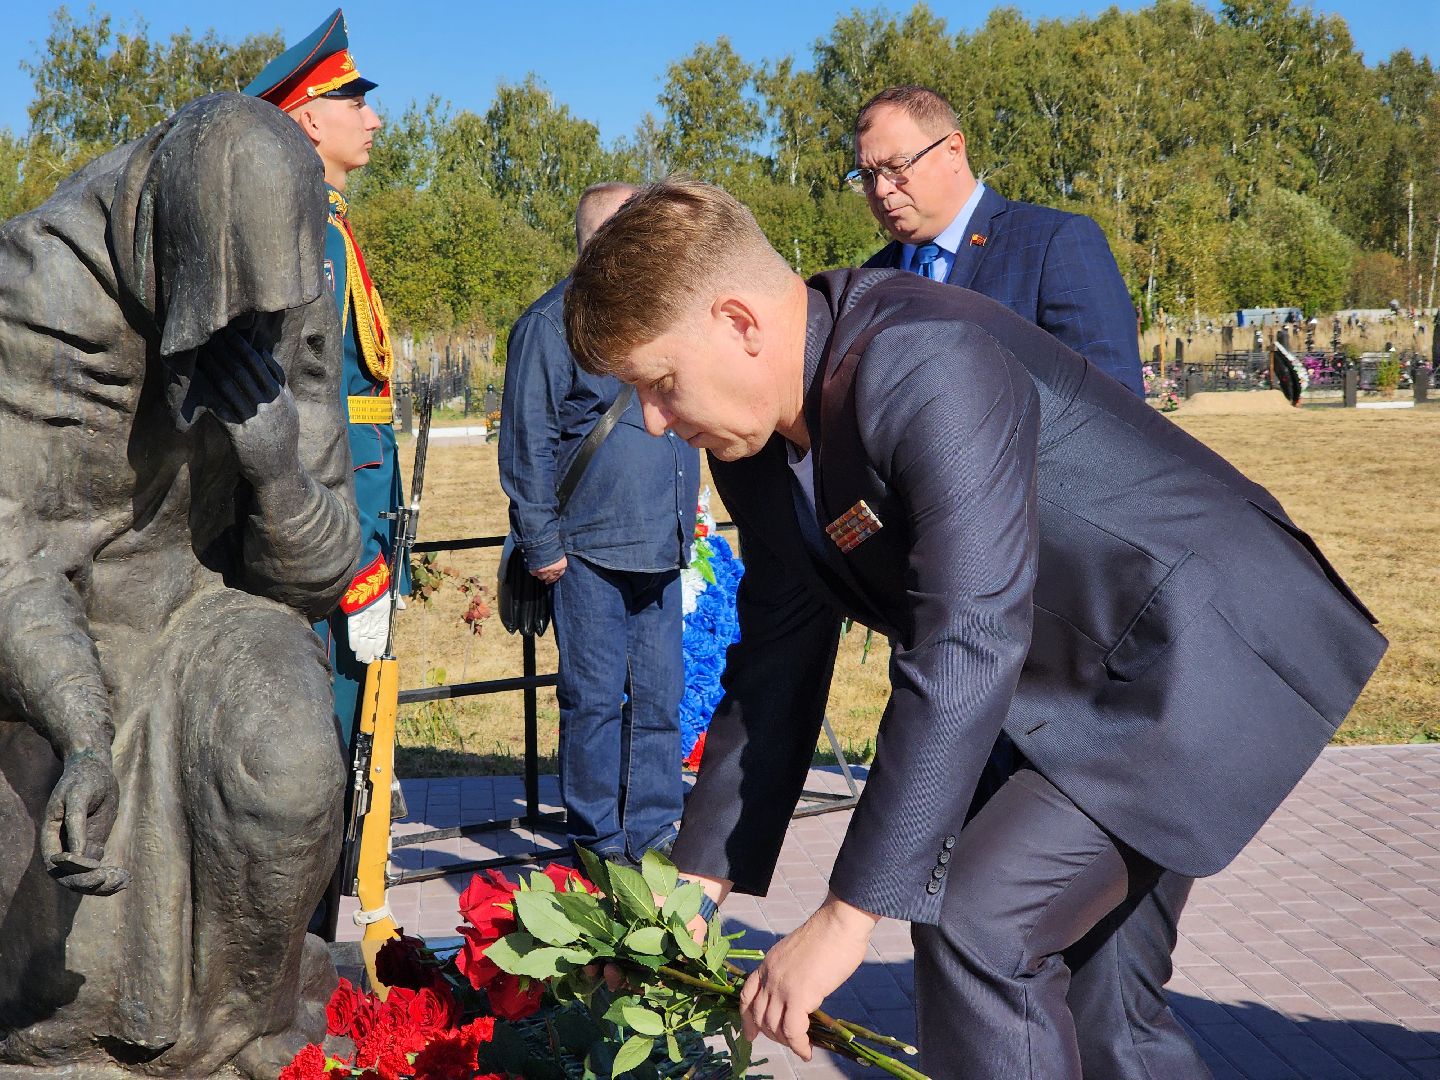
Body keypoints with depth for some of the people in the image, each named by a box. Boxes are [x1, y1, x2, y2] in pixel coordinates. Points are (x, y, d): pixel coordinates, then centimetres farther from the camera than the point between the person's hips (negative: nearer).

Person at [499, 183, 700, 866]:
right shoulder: (552, 322, -6)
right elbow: (527, 444, -7)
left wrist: (685, 515, 20)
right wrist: (540, 542, -10)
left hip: (661, 546, 6)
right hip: (590, 549, -6)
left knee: (659, 695, 9)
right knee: (595, 697, 1)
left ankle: (652, 830, 20)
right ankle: (599, 841, 13)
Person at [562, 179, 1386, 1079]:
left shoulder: (927, 363, -30)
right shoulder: (758, 437, -1)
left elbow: (966, 646, -35)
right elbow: (778, 655, 6)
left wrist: (850, 916, -32)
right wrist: (701, 877, 5)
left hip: (1209, 654, -9)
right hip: (1083, 685, 9)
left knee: (974, 924, -20)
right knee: (1099, 1007, 14)